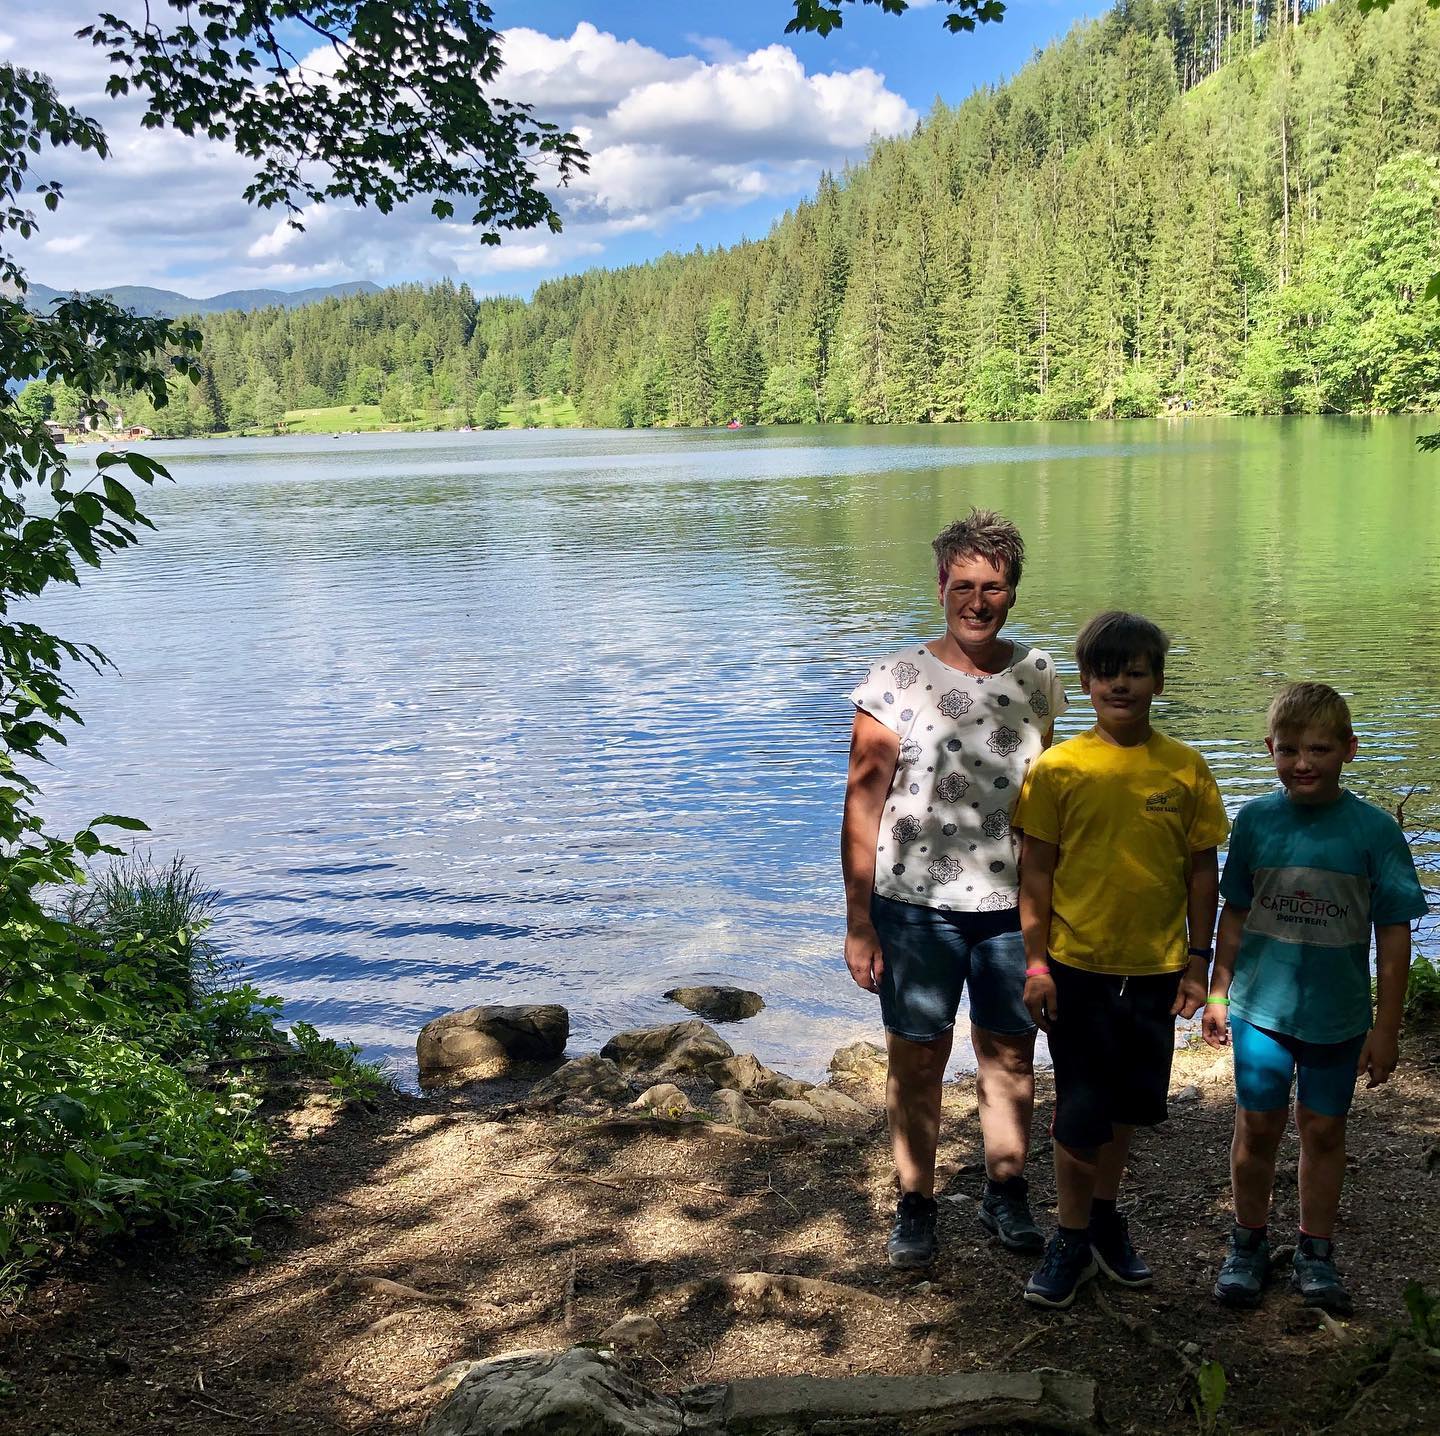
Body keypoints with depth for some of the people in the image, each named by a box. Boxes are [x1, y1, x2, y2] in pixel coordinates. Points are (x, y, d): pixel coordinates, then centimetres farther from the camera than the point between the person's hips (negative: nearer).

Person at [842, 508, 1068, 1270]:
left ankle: (1006, 1192, 34)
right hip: (915, 903, -3)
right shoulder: (896, 680, -10)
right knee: (916, 1059, 8)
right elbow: (862, 806, -7)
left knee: (1010, 1052, 13)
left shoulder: (1037, 677, 2)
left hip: (1011, 903, 3)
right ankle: (914, 1206, 26)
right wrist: (858, 922, -8)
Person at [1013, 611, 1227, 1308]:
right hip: (1078, 966, -2)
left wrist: (1198, 962, 2)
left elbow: (1202, 870, 3)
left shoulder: (1185, 768, -2)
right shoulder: (1058, 768, -8)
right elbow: (1036, 871, -5)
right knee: (1080, 1111, 4)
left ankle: (1105, 1212, 39)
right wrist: (1035, 962, -8)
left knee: (1128, 1103, 17)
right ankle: (1072, 1238, 23)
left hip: (1156, 969, 3)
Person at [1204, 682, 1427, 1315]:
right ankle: (1249, 1242, 27)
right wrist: (1218, 993, 7)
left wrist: (1386, 1026, -4)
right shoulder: (1255, 820, -4)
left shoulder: (1374, 829, -9)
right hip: (1261, 1006, 1)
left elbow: (1394, 934, -5)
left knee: (1323, 1129, 11)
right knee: (1257, 1126, 7)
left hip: (1338, 1014, -1)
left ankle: (1315, 1252, 28)